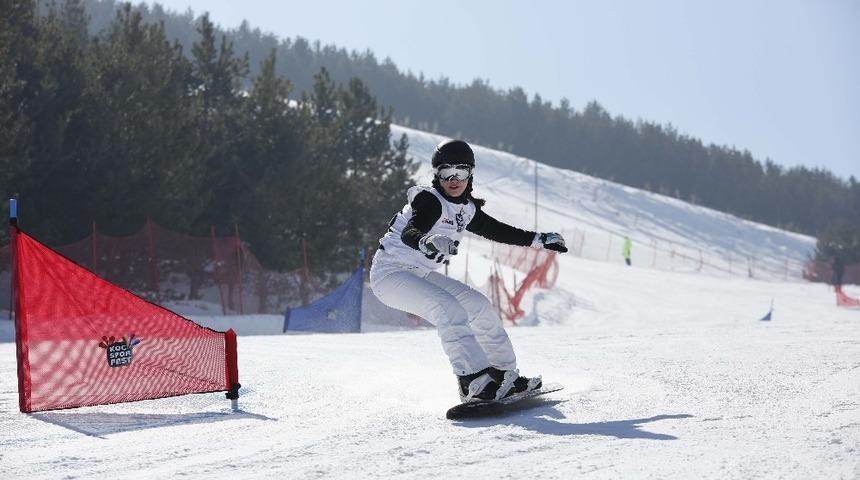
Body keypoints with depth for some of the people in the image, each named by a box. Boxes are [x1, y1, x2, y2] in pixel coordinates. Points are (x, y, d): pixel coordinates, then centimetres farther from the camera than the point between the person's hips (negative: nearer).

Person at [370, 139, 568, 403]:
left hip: (420, 274, 9)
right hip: (390, 272, -9)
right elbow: (409, 233, -37)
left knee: (480, 306, 5)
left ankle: (506, 376, 15)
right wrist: (427, 242, -60)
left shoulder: (467, 208, 6)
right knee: (446, 306, -30)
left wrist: (539, 240, 24)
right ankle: (473, 381, -37)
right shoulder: (429, 200, -19)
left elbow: (496, 230, 21)